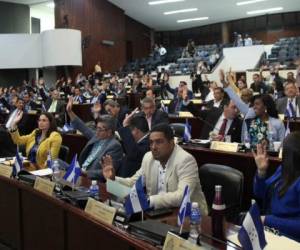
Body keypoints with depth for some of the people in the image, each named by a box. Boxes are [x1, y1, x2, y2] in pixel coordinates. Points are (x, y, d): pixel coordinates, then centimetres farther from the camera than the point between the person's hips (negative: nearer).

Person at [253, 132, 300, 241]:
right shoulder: (283, 169, 5)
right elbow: (260, 194, 11)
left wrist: (267, 220, -22)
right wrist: (261, 171, -6)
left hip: (286, 236, -7)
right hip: (267, 226, 7)